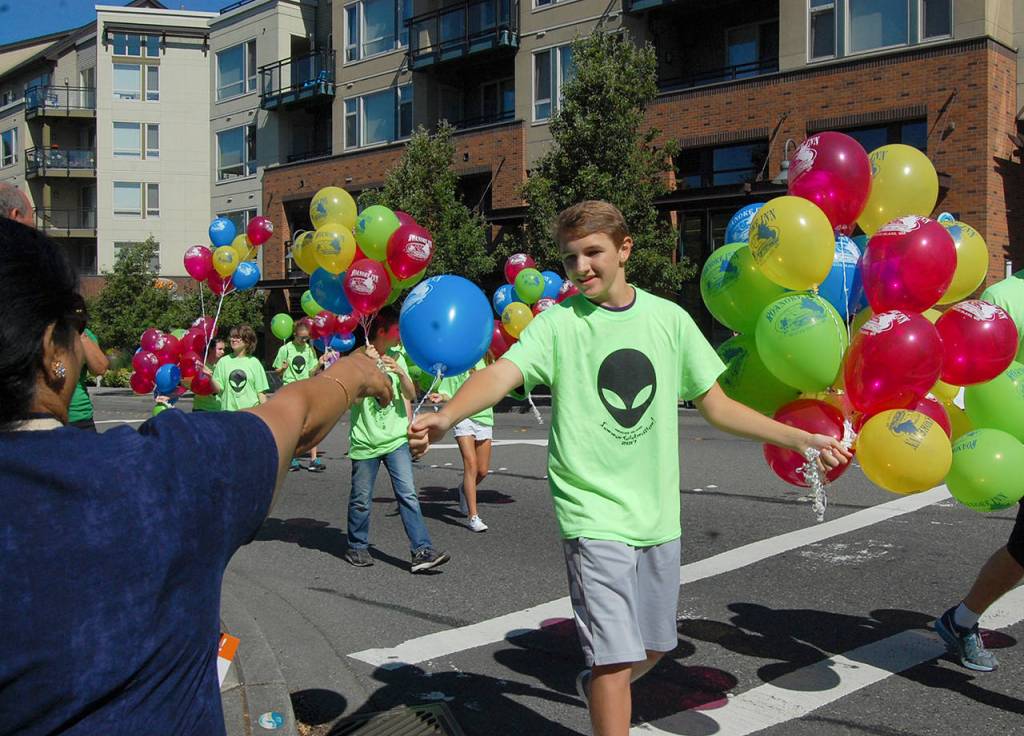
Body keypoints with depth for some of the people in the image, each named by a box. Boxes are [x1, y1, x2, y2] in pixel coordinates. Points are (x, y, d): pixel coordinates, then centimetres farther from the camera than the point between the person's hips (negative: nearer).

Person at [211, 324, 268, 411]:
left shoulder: (254, 362, 2)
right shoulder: (223, 361, 6)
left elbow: (261, 392, 3)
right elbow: (217, 389, 3)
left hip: (251, 411, -1)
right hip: (228, 410, 2)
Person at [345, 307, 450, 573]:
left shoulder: (397, 356, 8)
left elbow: (411, 395, 3)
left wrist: (401, 373, -15)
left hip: (396, 439, 3)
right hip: (365, 441, -3)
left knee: (408, 495, -6)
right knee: (361, 500, 8)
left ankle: (422, 551, -7)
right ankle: (357, 548, 27)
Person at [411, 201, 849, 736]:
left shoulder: (668, 318, 3)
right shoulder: (558, 323, -7)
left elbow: (717, 406, 8)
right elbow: (502, 373, -24)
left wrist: (802, 439, 4)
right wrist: (446, 415, -44)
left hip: (657, 513, 5)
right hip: (595, 516, -4)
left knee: (652, 647, 19)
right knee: (617, 656, -7)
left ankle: (594, 685, 49)